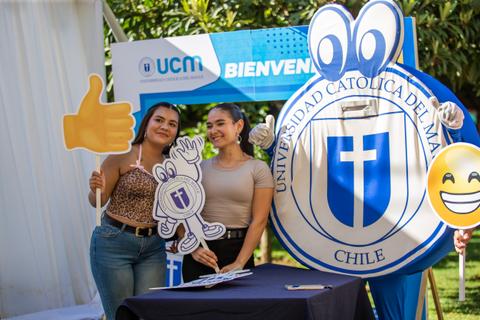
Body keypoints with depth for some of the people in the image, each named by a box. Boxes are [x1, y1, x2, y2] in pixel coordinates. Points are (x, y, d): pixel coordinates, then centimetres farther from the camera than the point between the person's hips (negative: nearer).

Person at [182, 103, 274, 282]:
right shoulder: (200, 169, 8)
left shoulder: (258, 169, -1)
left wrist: (239, 263, -14)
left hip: (238, 249, -2)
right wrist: (194, 249, -13)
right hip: (199, 256, 2)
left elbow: (259, 220, -7)